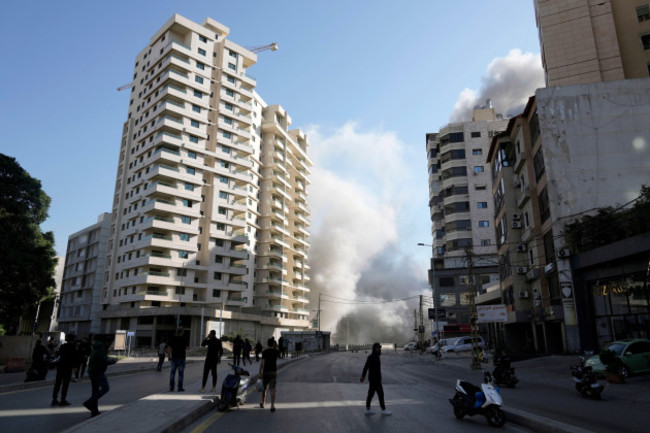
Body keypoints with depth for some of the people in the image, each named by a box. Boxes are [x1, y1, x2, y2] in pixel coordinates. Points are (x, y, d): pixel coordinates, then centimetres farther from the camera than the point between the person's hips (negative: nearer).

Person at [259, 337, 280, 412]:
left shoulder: (264, 351, -5)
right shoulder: (276, 351, 0)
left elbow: (262, 363, -10)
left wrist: (260, 371, -3)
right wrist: (275, 348, 16)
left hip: (265, 371, 0)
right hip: (273, 372, 0)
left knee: (264, 388, 18)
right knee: (272, 389, -3)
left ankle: (262, 403, 33)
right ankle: (272, 405, -14)